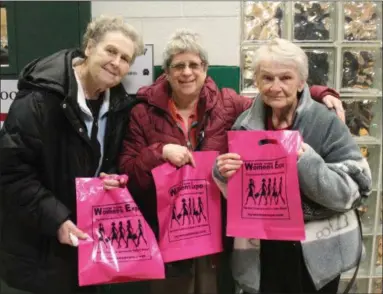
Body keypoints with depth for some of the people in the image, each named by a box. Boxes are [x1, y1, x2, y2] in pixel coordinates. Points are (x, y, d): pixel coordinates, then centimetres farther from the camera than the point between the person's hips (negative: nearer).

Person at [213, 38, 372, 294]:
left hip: (316, 255, -2)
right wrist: (223, 175, -14)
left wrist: (305, 160, -27)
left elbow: (351, 192, -14)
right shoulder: (245, 124, -1)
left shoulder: (326, 124, -11)